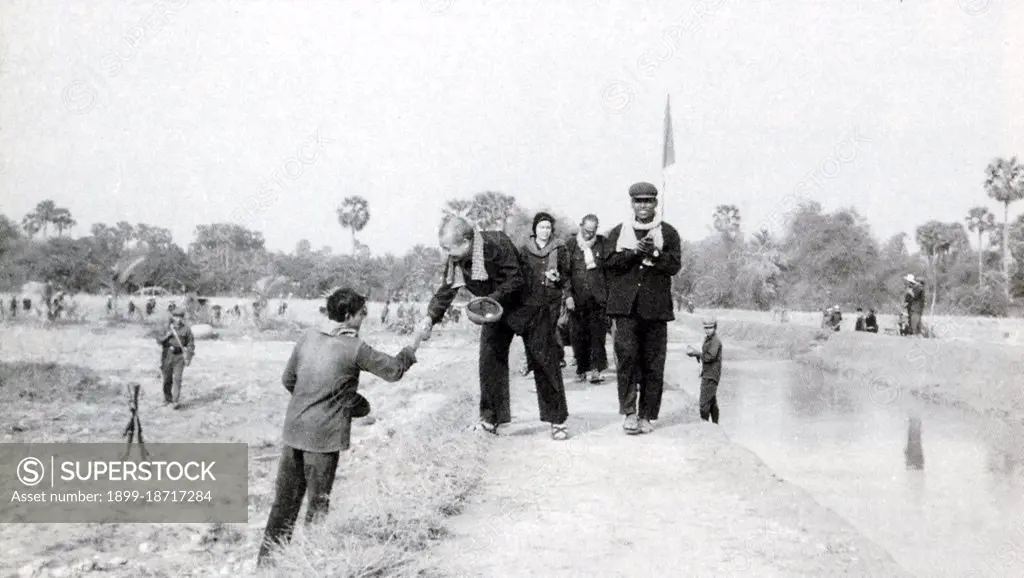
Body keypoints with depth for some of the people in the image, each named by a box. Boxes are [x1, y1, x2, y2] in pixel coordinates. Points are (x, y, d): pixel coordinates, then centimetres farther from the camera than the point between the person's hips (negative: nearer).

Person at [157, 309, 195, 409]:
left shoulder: (186, 329, -1)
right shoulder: (167, 328, 4)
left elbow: (191, 344, 2)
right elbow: (159, 341, 3)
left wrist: (189, 358, -4)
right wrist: (167, 335, -16)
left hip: (179, 356, -2)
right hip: (168, 355, 3)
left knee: (177, 378, -12)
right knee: (167, 379, 9)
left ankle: (176, 401, -12)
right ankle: (167, 399, 27)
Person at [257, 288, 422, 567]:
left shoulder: (308, 337, 4)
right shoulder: (354, 348, -12)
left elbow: (288, 379, 12)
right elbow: (393, 370, -3)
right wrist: (412, 348, 14)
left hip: (293, 430, 6)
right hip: (324, 436, -5)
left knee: (285, 498, 14)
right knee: (318, 502, 8)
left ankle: (267, 559, 22)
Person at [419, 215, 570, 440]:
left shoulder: (497, 244, -31)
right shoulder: (454, 261, -11)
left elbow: (516, 280, -28)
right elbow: (445, 291, -5)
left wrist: (492, 299, -36)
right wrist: (430, 317, -19)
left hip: (526, 306, -6)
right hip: (494, 311, 6)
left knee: (544, 362, -1)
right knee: (490, 360, -4)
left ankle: (557, 419, 8)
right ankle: (491, 417, 6)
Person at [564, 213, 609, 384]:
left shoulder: (603, 243, 7)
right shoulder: (570, 245, 4)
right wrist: (568, 295, -6)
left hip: (598, 297, 0)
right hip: (577, 298, 0)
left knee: (598, 334, -6)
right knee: (579, 336, 3)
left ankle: (596, 369, -6)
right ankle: (581, 369, 13)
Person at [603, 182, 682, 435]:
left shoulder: (668, 233, 11)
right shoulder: (619, 232, 14)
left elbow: (675, 265, 0)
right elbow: (609, 261, 1)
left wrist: (654, 253, -15)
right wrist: (634, 251, -12)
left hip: (656, 307, 0)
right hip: (626, 305, 0)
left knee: (653, 363, 2)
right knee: (626, 354, -14)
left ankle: (646, 416, 11)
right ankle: (629, 412, -6)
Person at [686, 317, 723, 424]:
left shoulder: (715, 341, -15)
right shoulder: (707, 339, 14)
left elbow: (710, 357, -23)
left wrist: (695, 352, -16)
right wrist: (694, 352, -1)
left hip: (711, 376, -10)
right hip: (707, 375, 10)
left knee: (704, 403, -11)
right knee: (712, 402, 18)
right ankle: (714, 424, 28)